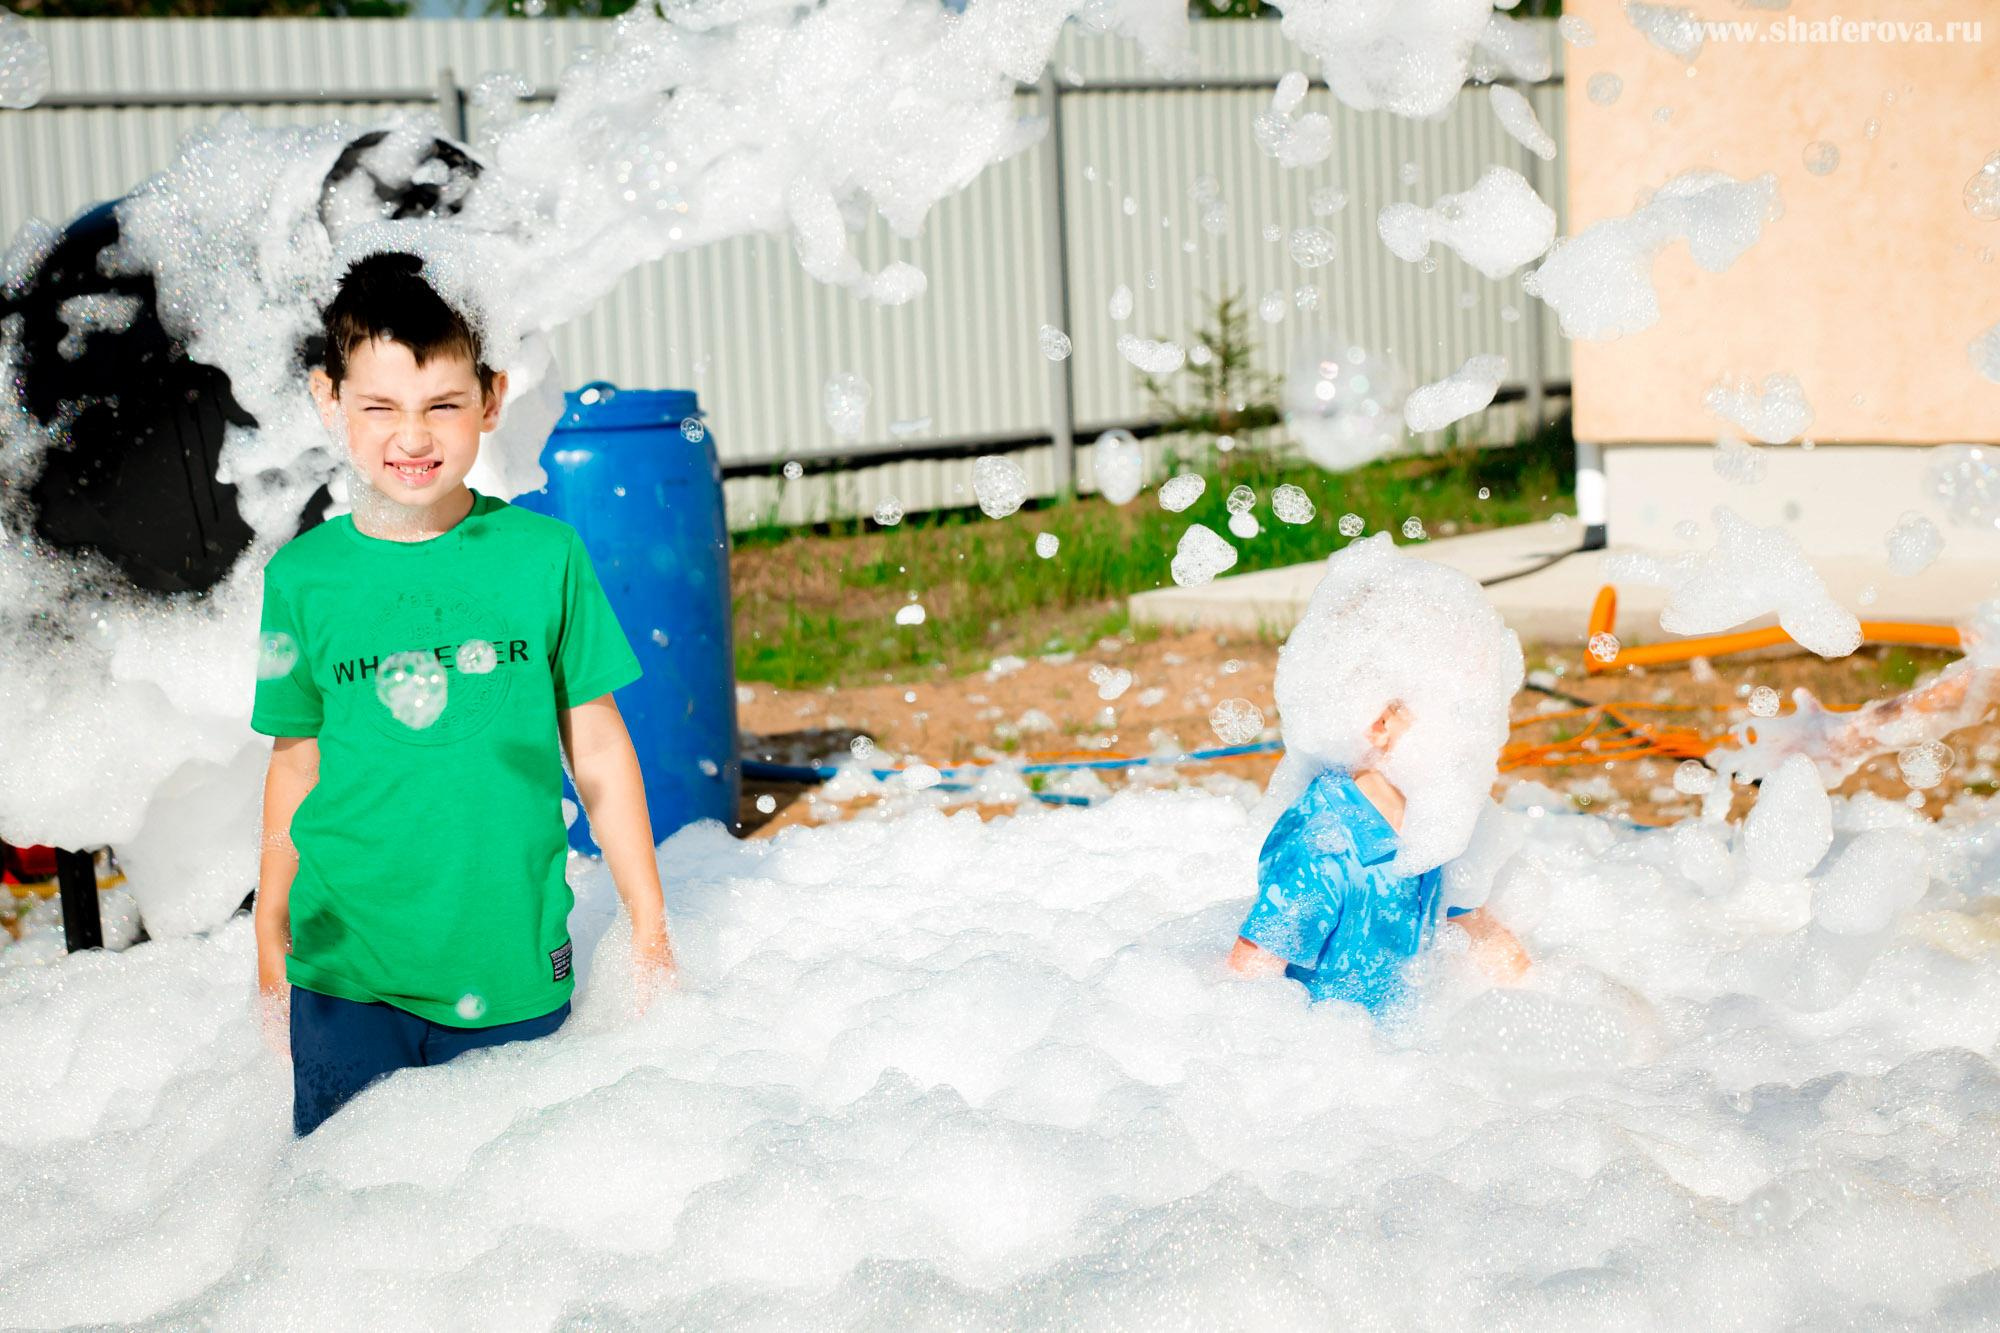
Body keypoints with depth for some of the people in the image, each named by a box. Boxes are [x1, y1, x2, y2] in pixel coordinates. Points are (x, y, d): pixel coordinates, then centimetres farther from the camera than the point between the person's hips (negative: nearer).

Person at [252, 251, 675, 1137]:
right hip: (346, 975, 0)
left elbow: (599, 753, 4)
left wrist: (650, 931, 7)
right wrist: (270, 948, 12)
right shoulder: (303, 577, -2)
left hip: (513, 975, 0)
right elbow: (295, 766, 8)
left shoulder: (545, 555, -3)